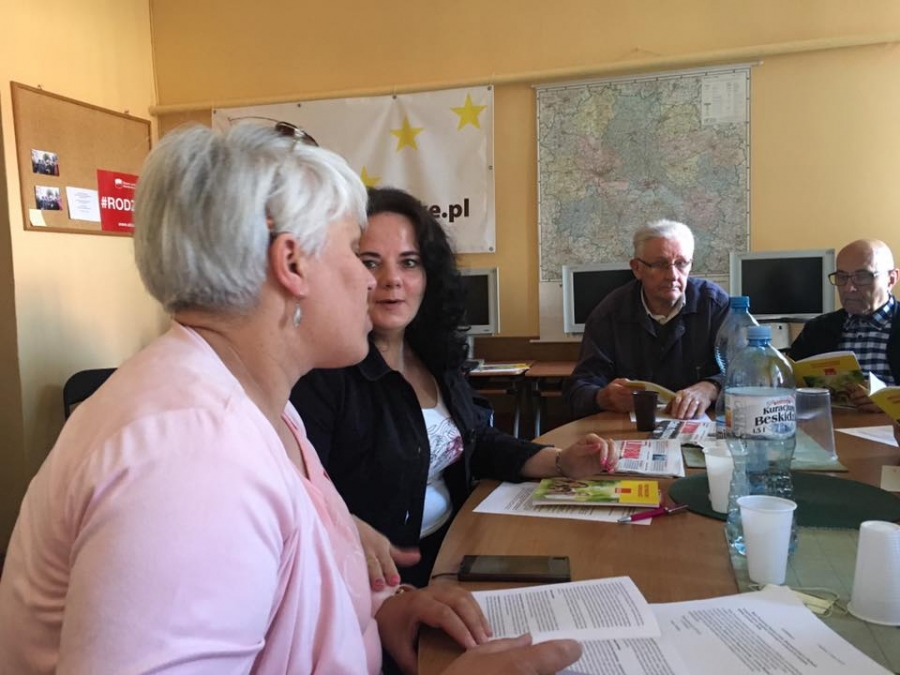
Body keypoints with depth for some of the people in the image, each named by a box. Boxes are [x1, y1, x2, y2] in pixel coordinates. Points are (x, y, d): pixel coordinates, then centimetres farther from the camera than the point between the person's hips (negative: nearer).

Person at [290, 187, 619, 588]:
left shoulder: (434, 353, 6)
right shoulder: (321, 371, -18)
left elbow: (480, 443, 16)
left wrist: (562, 462, 5)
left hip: (453, 546, 8)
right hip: (383, 574, -7)